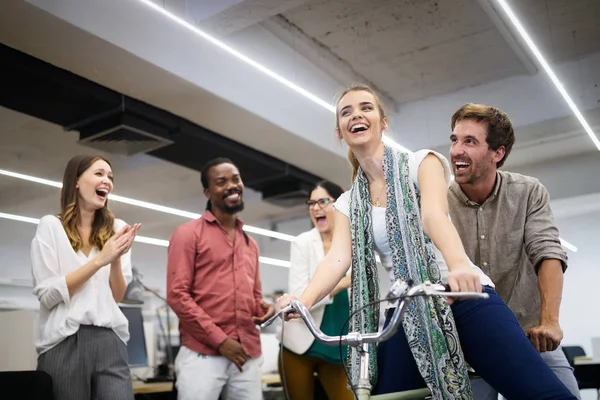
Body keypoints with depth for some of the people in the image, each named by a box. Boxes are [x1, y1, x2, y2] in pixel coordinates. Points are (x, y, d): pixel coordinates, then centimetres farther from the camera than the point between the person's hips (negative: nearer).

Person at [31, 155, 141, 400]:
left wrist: (116, 259, -10)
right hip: (64, 343, -2)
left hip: (110, 342, 2)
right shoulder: (50, 226, 2)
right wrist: (100, 260, -13)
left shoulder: (117, 229, 10)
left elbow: (117, 296, 8)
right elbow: (47, 295, -7)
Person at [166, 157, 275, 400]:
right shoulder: (189, 234, 1)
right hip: (203, 354, -5)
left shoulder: (250, 244, 20)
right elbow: (177, 294, -8)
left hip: (248, 356, 5)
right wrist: (219, 340, -11)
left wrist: (263, 308, 1)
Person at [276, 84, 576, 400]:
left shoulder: (421, 162, 3)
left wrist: (459, 265, -38)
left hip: (461, 298, -3)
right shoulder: (348, 203, 12)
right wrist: (303, 300, -25)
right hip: (405, 315, 4)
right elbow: (338, 257, -5)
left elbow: (434, 214, -18)